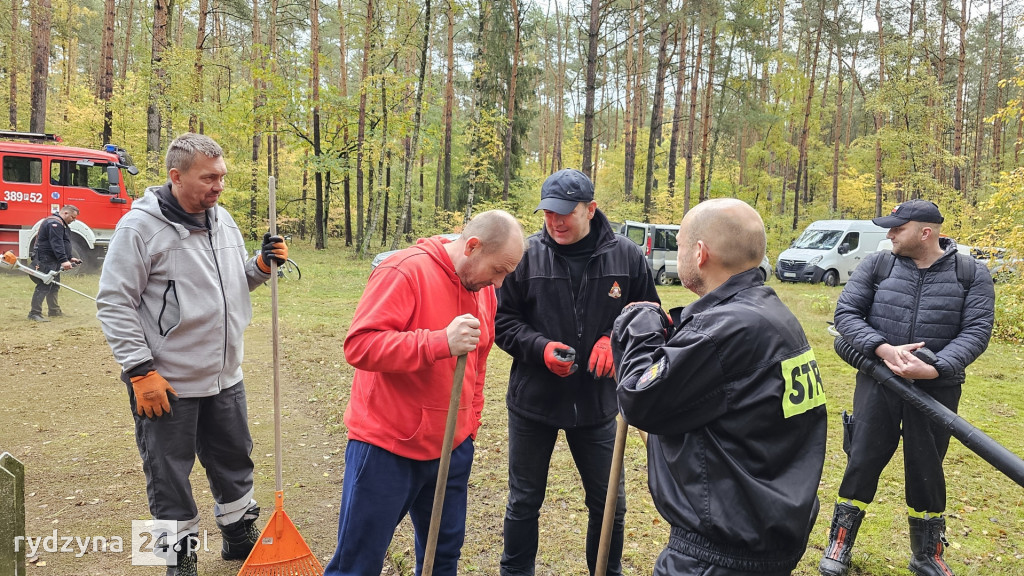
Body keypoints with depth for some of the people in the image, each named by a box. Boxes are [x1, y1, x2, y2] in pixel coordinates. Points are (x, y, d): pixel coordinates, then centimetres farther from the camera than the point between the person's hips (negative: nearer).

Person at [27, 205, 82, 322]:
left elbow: (63, 244, 27)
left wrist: (69, 258, 20)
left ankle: (54, 310, 27)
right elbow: (56, 244, -27)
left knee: (54, 286, 17)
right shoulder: (54, 223, -17)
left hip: (53, 261, 11)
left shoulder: (60, 224, 20)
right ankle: (34, 313, -16)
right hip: (45, 260, -11)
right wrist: (63, 260, -34)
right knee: (44, 286, -14)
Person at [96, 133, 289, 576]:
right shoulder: (140, 227, -15)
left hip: (225, 376, 7)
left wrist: (262, 265, -2)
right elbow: (114, 304, -14)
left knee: (234, 461, 20)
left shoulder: (223, 220, 6)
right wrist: (141, 371, -18)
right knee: (169, 476, 9)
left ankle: (241, 536, 40)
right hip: (167, 384, -6)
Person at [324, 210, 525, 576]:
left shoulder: (484, 288, 7)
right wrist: (441, 342, -32)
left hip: (452, 450, 7)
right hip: (387, 449, -6)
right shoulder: (405, 271, -17)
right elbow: (359, 345, -25)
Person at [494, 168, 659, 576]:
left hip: (597, 401, 2)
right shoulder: (527, 255, -11)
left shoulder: (626, 255, -6)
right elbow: (503, 320, -3)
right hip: (533, 400, -1)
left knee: (609, 504, 17)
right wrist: (541, 347, -20)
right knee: (524, 502, 15)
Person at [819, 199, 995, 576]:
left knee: (927, 470, 11)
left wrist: (935, 369, -24)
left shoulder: (972, 274, -3)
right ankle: (839, 545, 24)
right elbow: (845, 313, -5)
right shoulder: (876, 265, -1)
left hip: (936, 388, 0)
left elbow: (976, 331, -8)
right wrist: (882, 349, -21)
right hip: (877, 383, 0)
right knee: (863, 461, 6)